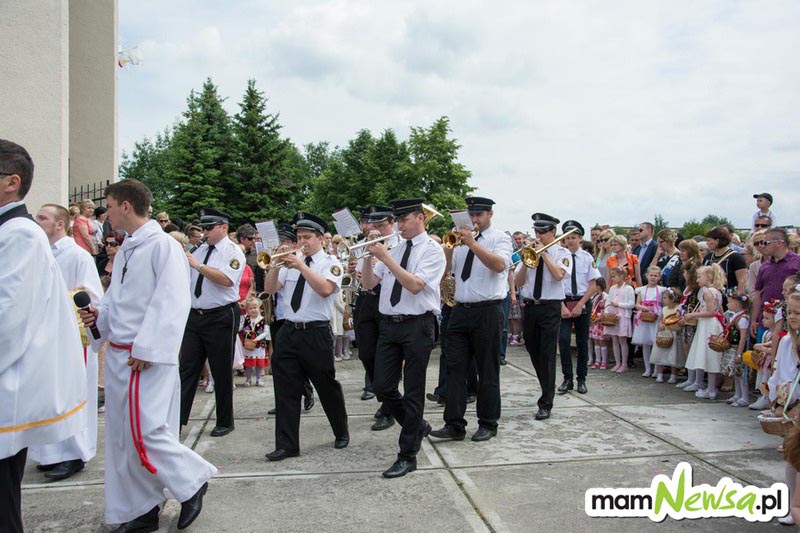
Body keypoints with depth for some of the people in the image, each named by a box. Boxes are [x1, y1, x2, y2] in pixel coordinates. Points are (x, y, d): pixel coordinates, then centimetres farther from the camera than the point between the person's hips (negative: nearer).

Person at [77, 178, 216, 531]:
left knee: (145, 434, -10)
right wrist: (99, 315, 4)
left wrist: (146, 349, -21)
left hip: (147, 358, -9)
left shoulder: (163, 246, -11)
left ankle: (192, 481, 14)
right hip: (118, 355, 9)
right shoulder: (125, 250, 15)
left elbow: (172, 303, -19)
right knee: (123, 436, 12)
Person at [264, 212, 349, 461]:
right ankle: (287, 445, 11)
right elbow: (270, 289, 7)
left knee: (327, 387, 9)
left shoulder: (330, 263, -3)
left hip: (316, 334, -4)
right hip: (289, 331, 5)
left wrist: (301, 266, -23)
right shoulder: (291, 262, 12)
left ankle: (342, 434, 31)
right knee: (286, 390, 3)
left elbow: (325, 289, -22)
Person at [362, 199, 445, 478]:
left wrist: (386, 258, -21)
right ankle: (418, 426, 32)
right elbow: (369, 284, 9)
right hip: (389, 325, 6)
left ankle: (408, 456, 11)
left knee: (413, 392, 1)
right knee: (383, 388, 8)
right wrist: (368, 257, -6)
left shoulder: (432, 249, -5)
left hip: (417, 326, -6)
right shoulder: (394, 249, 12)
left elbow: (415, 285, -20)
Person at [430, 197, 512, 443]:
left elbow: (499, 265, -20)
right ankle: (454, 425, 6)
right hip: (460, 310, 5)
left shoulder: (500, 238, 0)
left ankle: (488, 424, 18)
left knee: (487, 372, 5)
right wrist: (449, 246, -8)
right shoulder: (461, 240, 14)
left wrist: (472, 244, -26)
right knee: (455, 369, 1)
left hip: (487, 312, -5)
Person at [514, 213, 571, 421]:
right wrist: (527, 261, -11)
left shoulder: (562, 253, 0)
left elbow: (558, 274, -19)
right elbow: (518, 282, 3)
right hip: (529, 307, 5)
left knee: (547, 355, -7)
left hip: (550, 308, -5)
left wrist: (543, 254, -16)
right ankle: (547, 390, 35)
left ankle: (546, 404, -2)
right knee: (534, 353, 14)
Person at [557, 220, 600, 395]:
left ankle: (581, 380, 20)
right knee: (563, 340, -8)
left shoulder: (587, 258, -1)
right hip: (564, 301, -1)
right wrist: (562, 306, -11)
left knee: (582, 342, 8)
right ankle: (567, 379, 5)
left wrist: (580, 305, -9)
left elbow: (593, 286, -1)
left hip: (583, 303, 1)